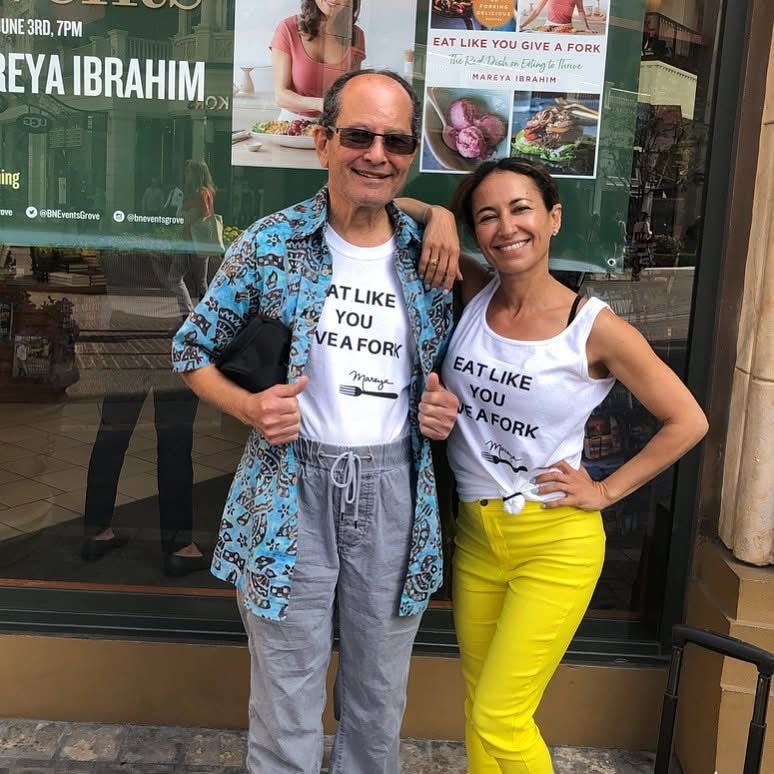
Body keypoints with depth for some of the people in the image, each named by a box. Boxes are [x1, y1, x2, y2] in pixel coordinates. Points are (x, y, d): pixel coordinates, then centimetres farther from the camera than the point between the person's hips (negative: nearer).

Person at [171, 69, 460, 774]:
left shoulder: (430, 255, 3)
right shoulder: (270, 242, -5)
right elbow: (192, 351, 4)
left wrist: (442, 407, -5)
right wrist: (250, 407, -14)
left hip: (396, 495, 3)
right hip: (293, 490, -2)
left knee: (380, 702, 19)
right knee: (287, 708, 11)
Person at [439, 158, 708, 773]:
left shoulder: (597, 329, -14)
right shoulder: (475, 293, -3)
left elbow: (687, 421, -4)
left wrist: (605, 492, -5)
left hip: (556, 542, -4)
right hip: (475, 532, 5)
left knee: (500, 721, -2)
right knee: (479, 707, 18)